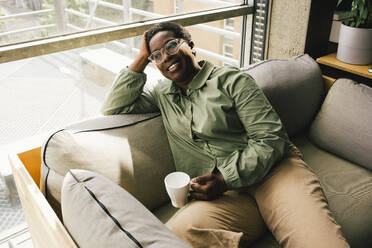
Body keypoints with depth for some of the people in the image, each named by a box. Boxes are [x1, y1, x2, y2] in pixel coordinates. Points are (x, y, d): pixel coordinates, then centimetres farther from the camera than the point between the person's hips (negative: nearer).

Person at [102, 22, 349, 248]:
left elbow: (271, 138, -2)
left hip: (272, 171, -2)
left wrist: (225, 179, -14)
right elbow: (114, 107, 12)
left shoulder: (231, 80, 5)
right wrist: (142, 58, 10)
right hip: (226, 194, 3)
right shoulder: (162, 94, 20)